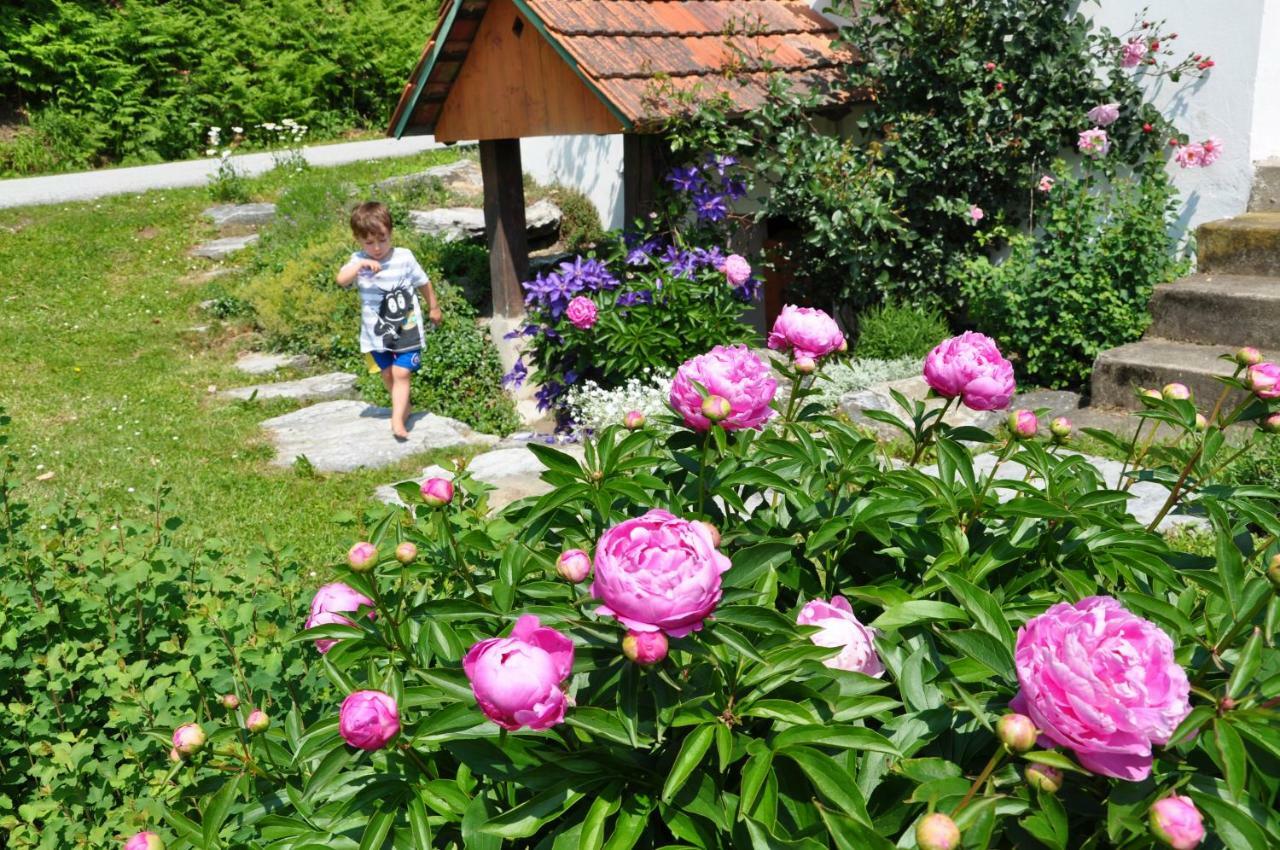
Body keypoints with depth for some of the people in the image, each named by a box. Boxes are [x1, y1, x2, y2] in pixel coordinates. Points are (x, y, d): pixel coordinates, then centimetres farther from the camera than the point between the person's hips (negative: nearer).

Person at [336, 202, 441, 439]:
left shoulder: (404, 257, -7)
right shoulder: (359, 261, -5)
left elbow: (423, 282, 7)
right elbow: (341, 280, -23)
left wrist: (433, 307, 18)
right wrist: (360, 265, -37)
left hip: (407, 329, -3)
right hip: (377, 333, 3)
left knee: (401, 373, -9)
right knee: (387, 374, 13)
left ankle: (397, 420, -11)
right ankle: (404, 408, 32)